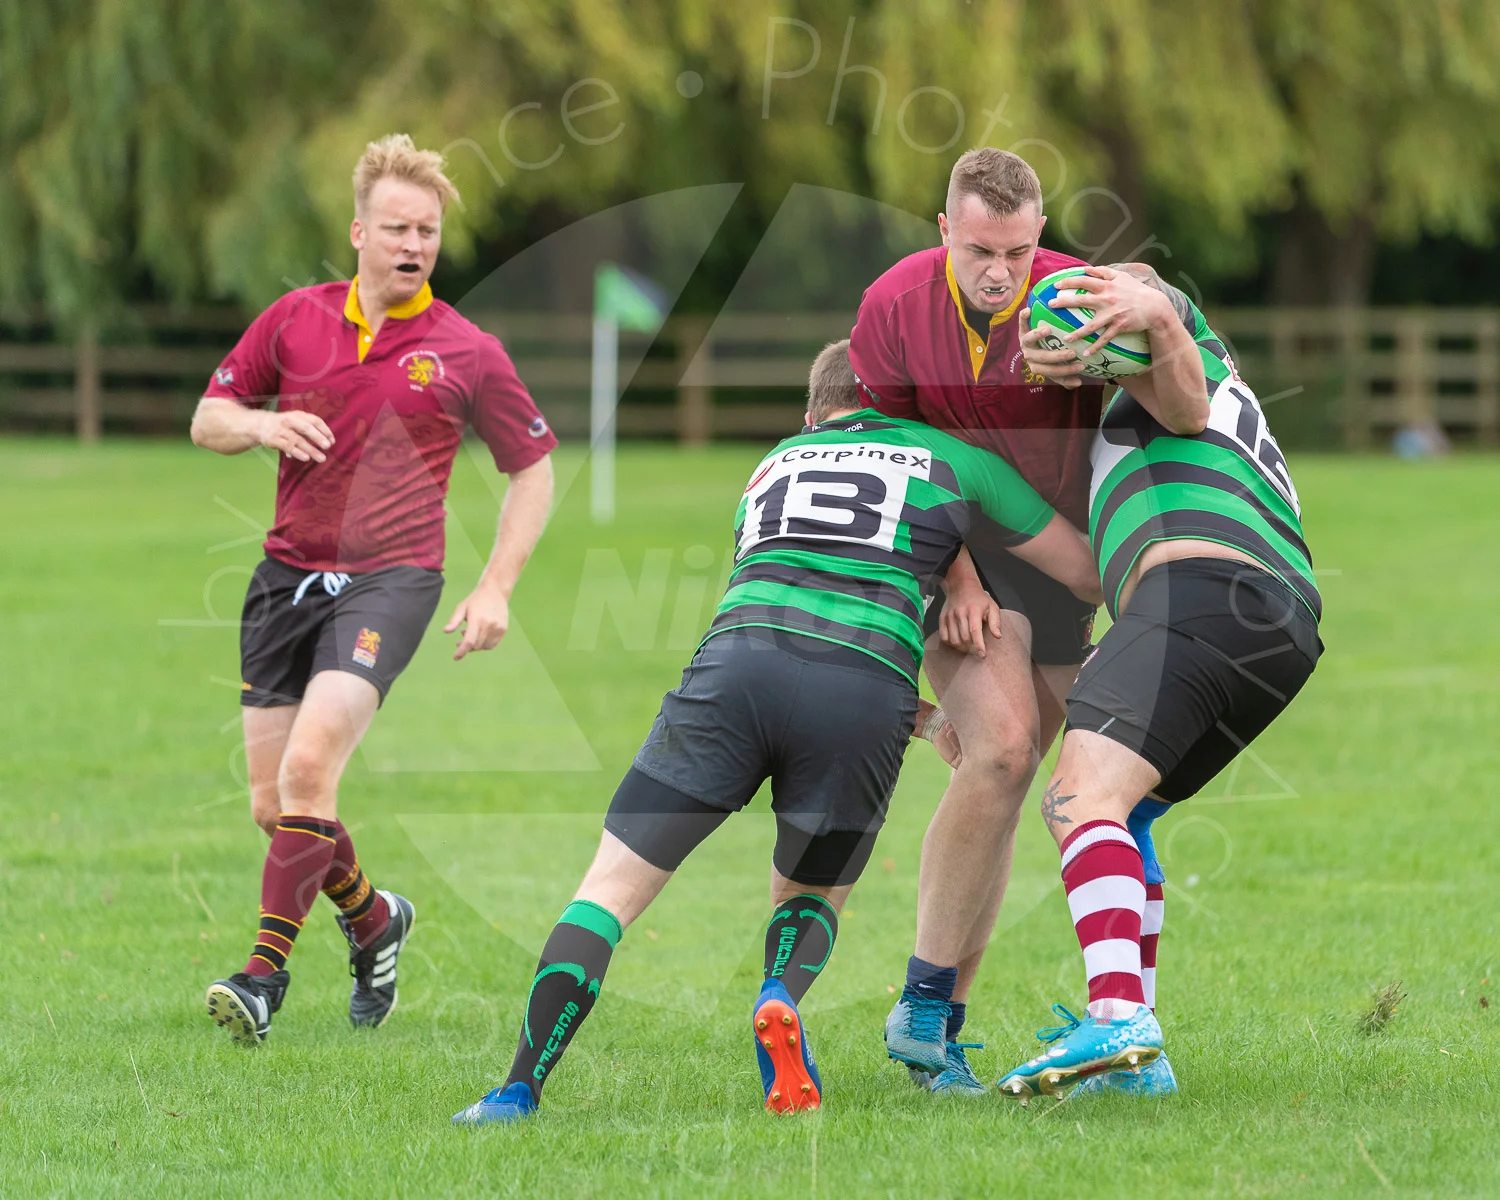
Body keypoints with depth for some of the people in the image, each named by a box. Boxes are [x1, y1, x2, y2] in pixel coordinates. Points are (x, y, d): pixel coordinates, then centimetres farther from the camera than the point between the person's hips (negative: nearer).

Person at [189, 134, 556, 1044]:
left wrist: (496, 588, -2)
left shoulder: (468, 353, -1)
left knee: (310, 763, -24)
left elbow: (533, 466, 8)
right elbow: (208, 419, 13)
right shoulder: (294, 320, 5)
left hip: (392, 577, -4)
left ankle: (267, 970, -19)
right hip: (289, 575, 4)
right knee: (273, 804, 3)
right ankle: (372, 919, 32)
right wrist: (261, 425, -11)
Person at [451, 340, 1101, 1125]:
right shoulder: (949, 457, 24)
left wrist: (913, 711, 44)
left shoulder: (774, 466, 33)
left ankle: (520, 1090, -8)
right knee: (809, 900, 23)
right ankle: (782, 1002, -11)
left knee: (611, 890, 8)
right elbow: (1088, 572, 26)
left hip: (736, 660, 1)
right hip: (867, 692, -1)